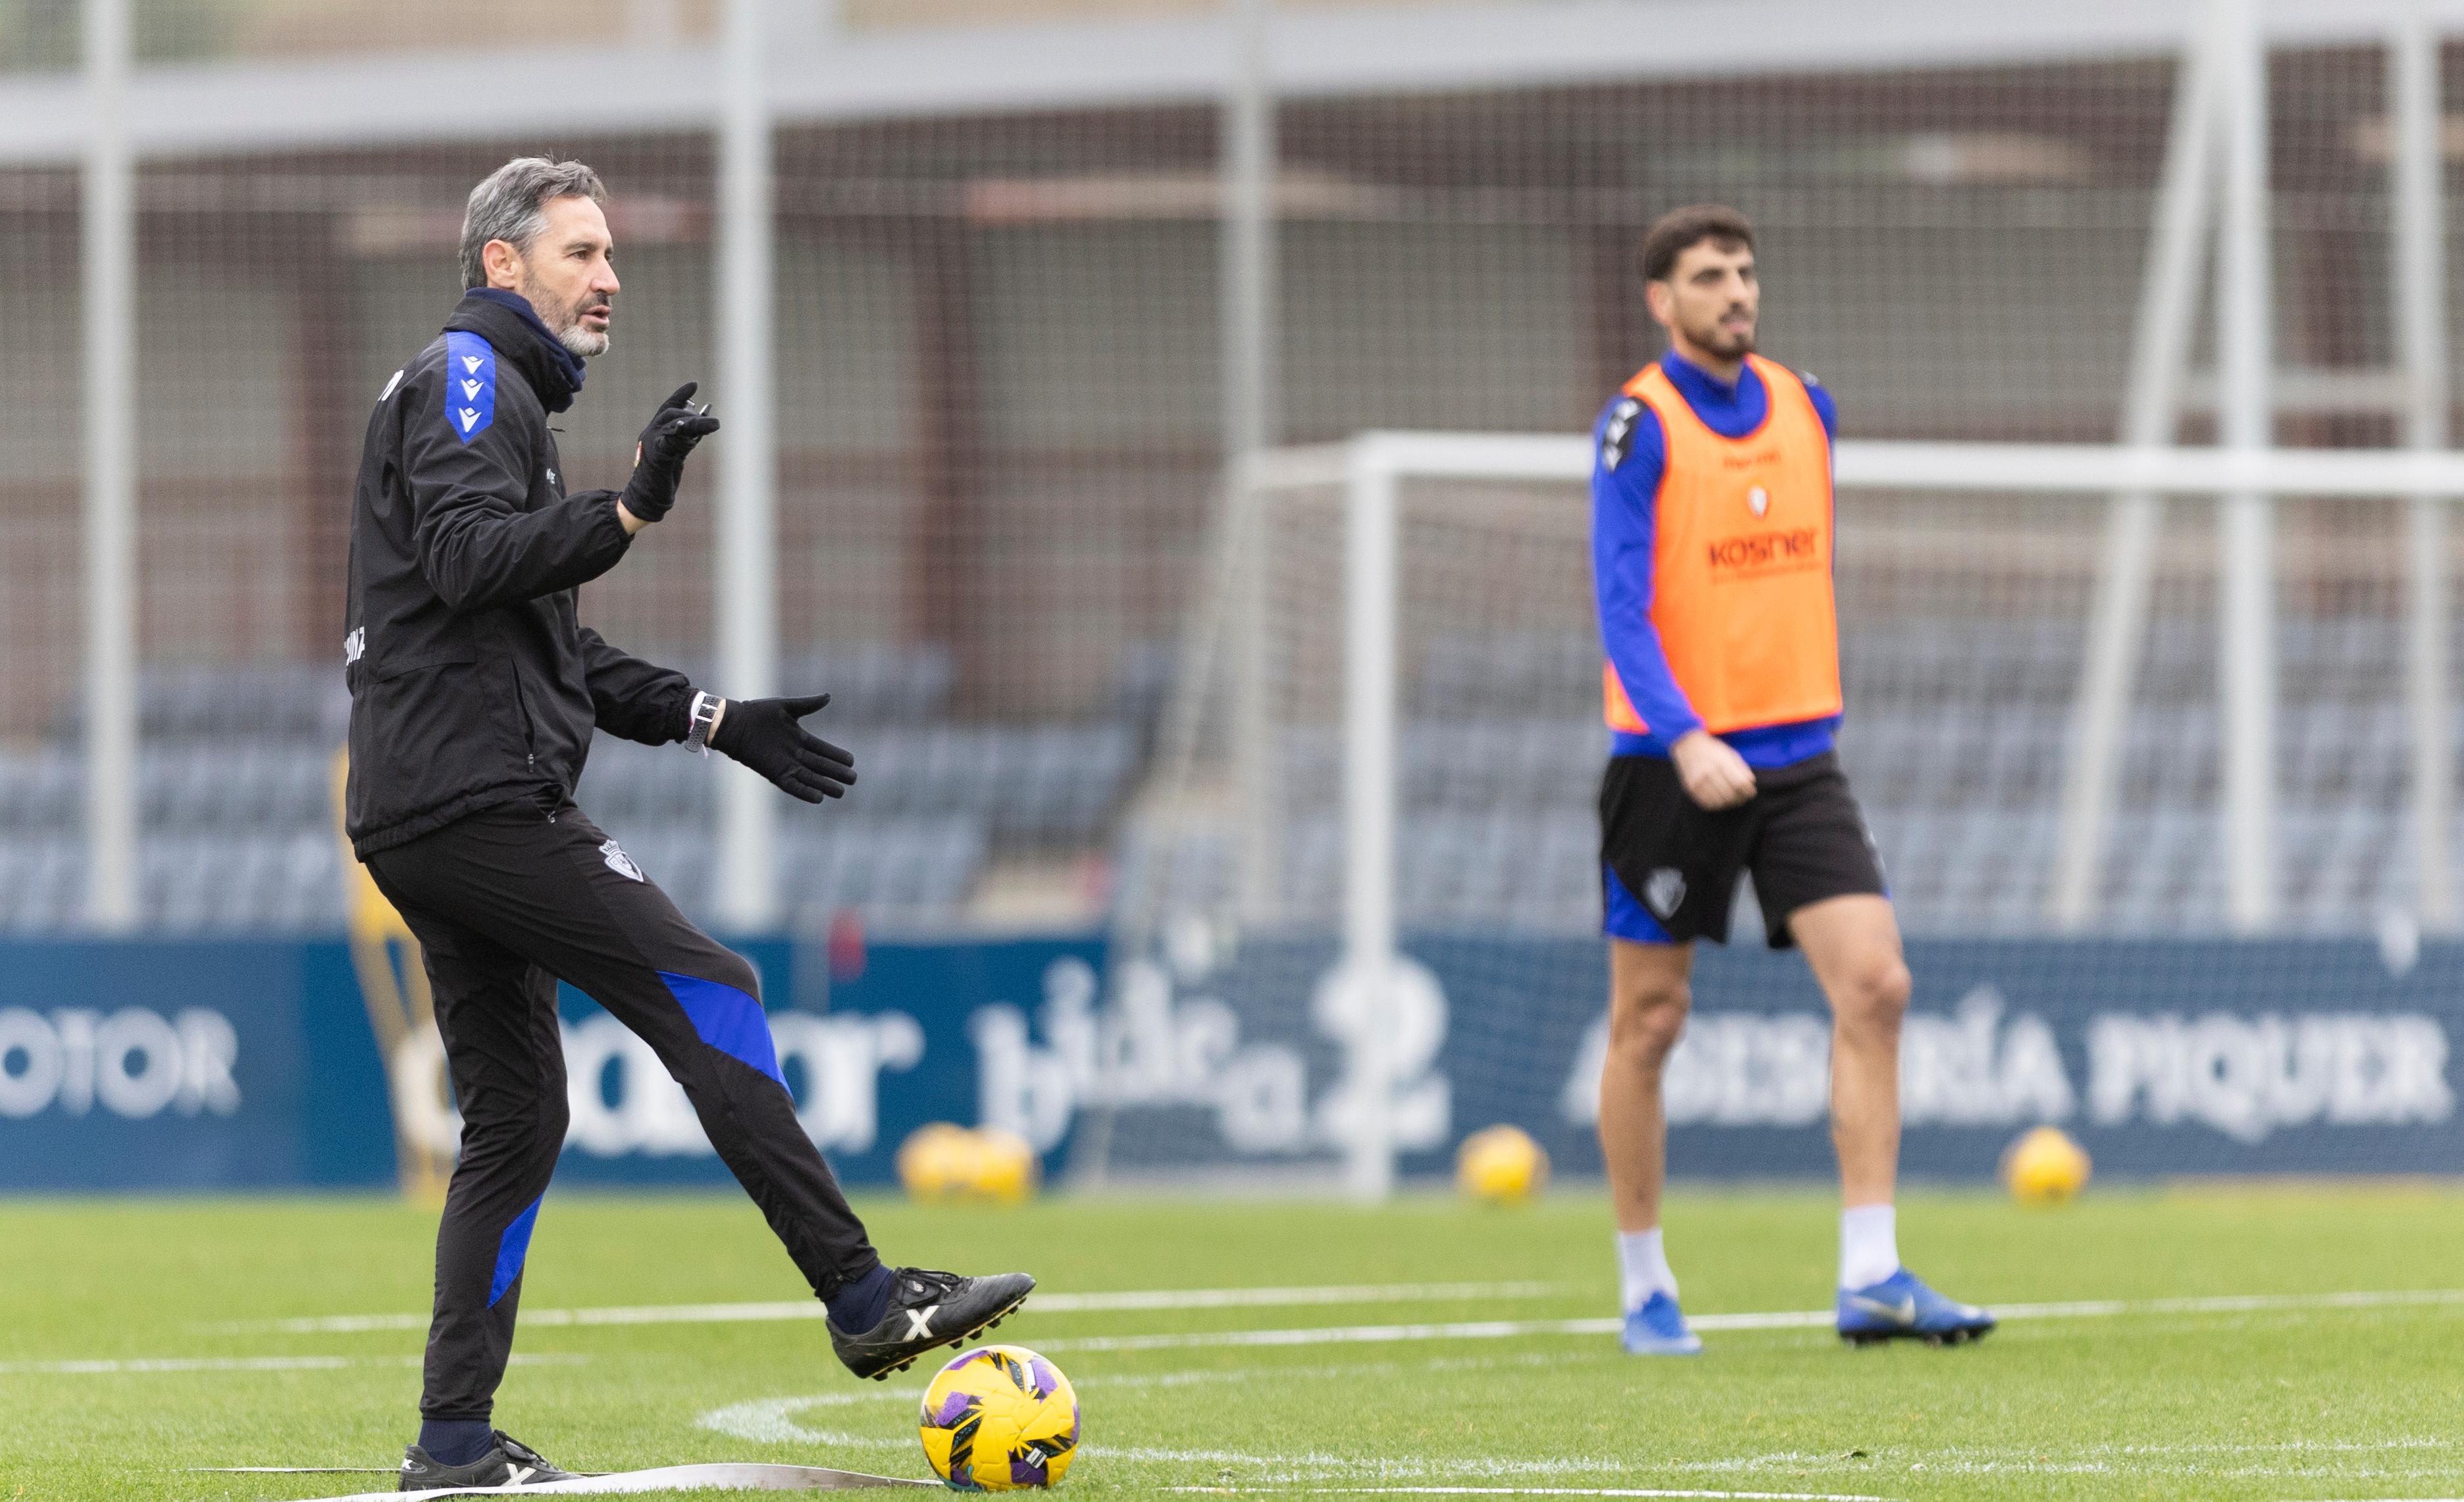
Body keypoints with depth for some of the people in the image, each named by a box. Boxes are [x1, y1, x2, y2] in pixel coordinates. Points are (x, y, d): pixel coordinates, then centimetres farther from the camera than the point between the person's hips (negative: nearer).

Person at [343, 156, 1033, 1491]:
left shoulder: (499, 396, 27)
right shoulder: (467, 377, -5)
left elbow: (559, 654, 29)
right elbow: (470, 559, -22)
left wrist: (718, 721, 23)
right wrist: (630, 509, -31)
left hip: (417, 816, 11)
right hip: (477, 792, -11)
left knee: (516, 1115, 7)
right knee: (707, 997, -11)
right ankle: (865, 1303, -13)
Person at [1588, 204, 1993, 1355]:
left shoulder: (1804, 409, 9)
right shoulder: (1639, 428, -9)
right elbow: (1622, 611, -16)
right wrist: (1686, 739, -28)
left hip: (1795, 756, 5)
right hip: (1669, 764, -5)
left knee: (1873, 984, -10)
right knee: (1649, 1020, 4)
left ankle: (1871, 1279, -11)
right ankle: (1644, 1288, 17)